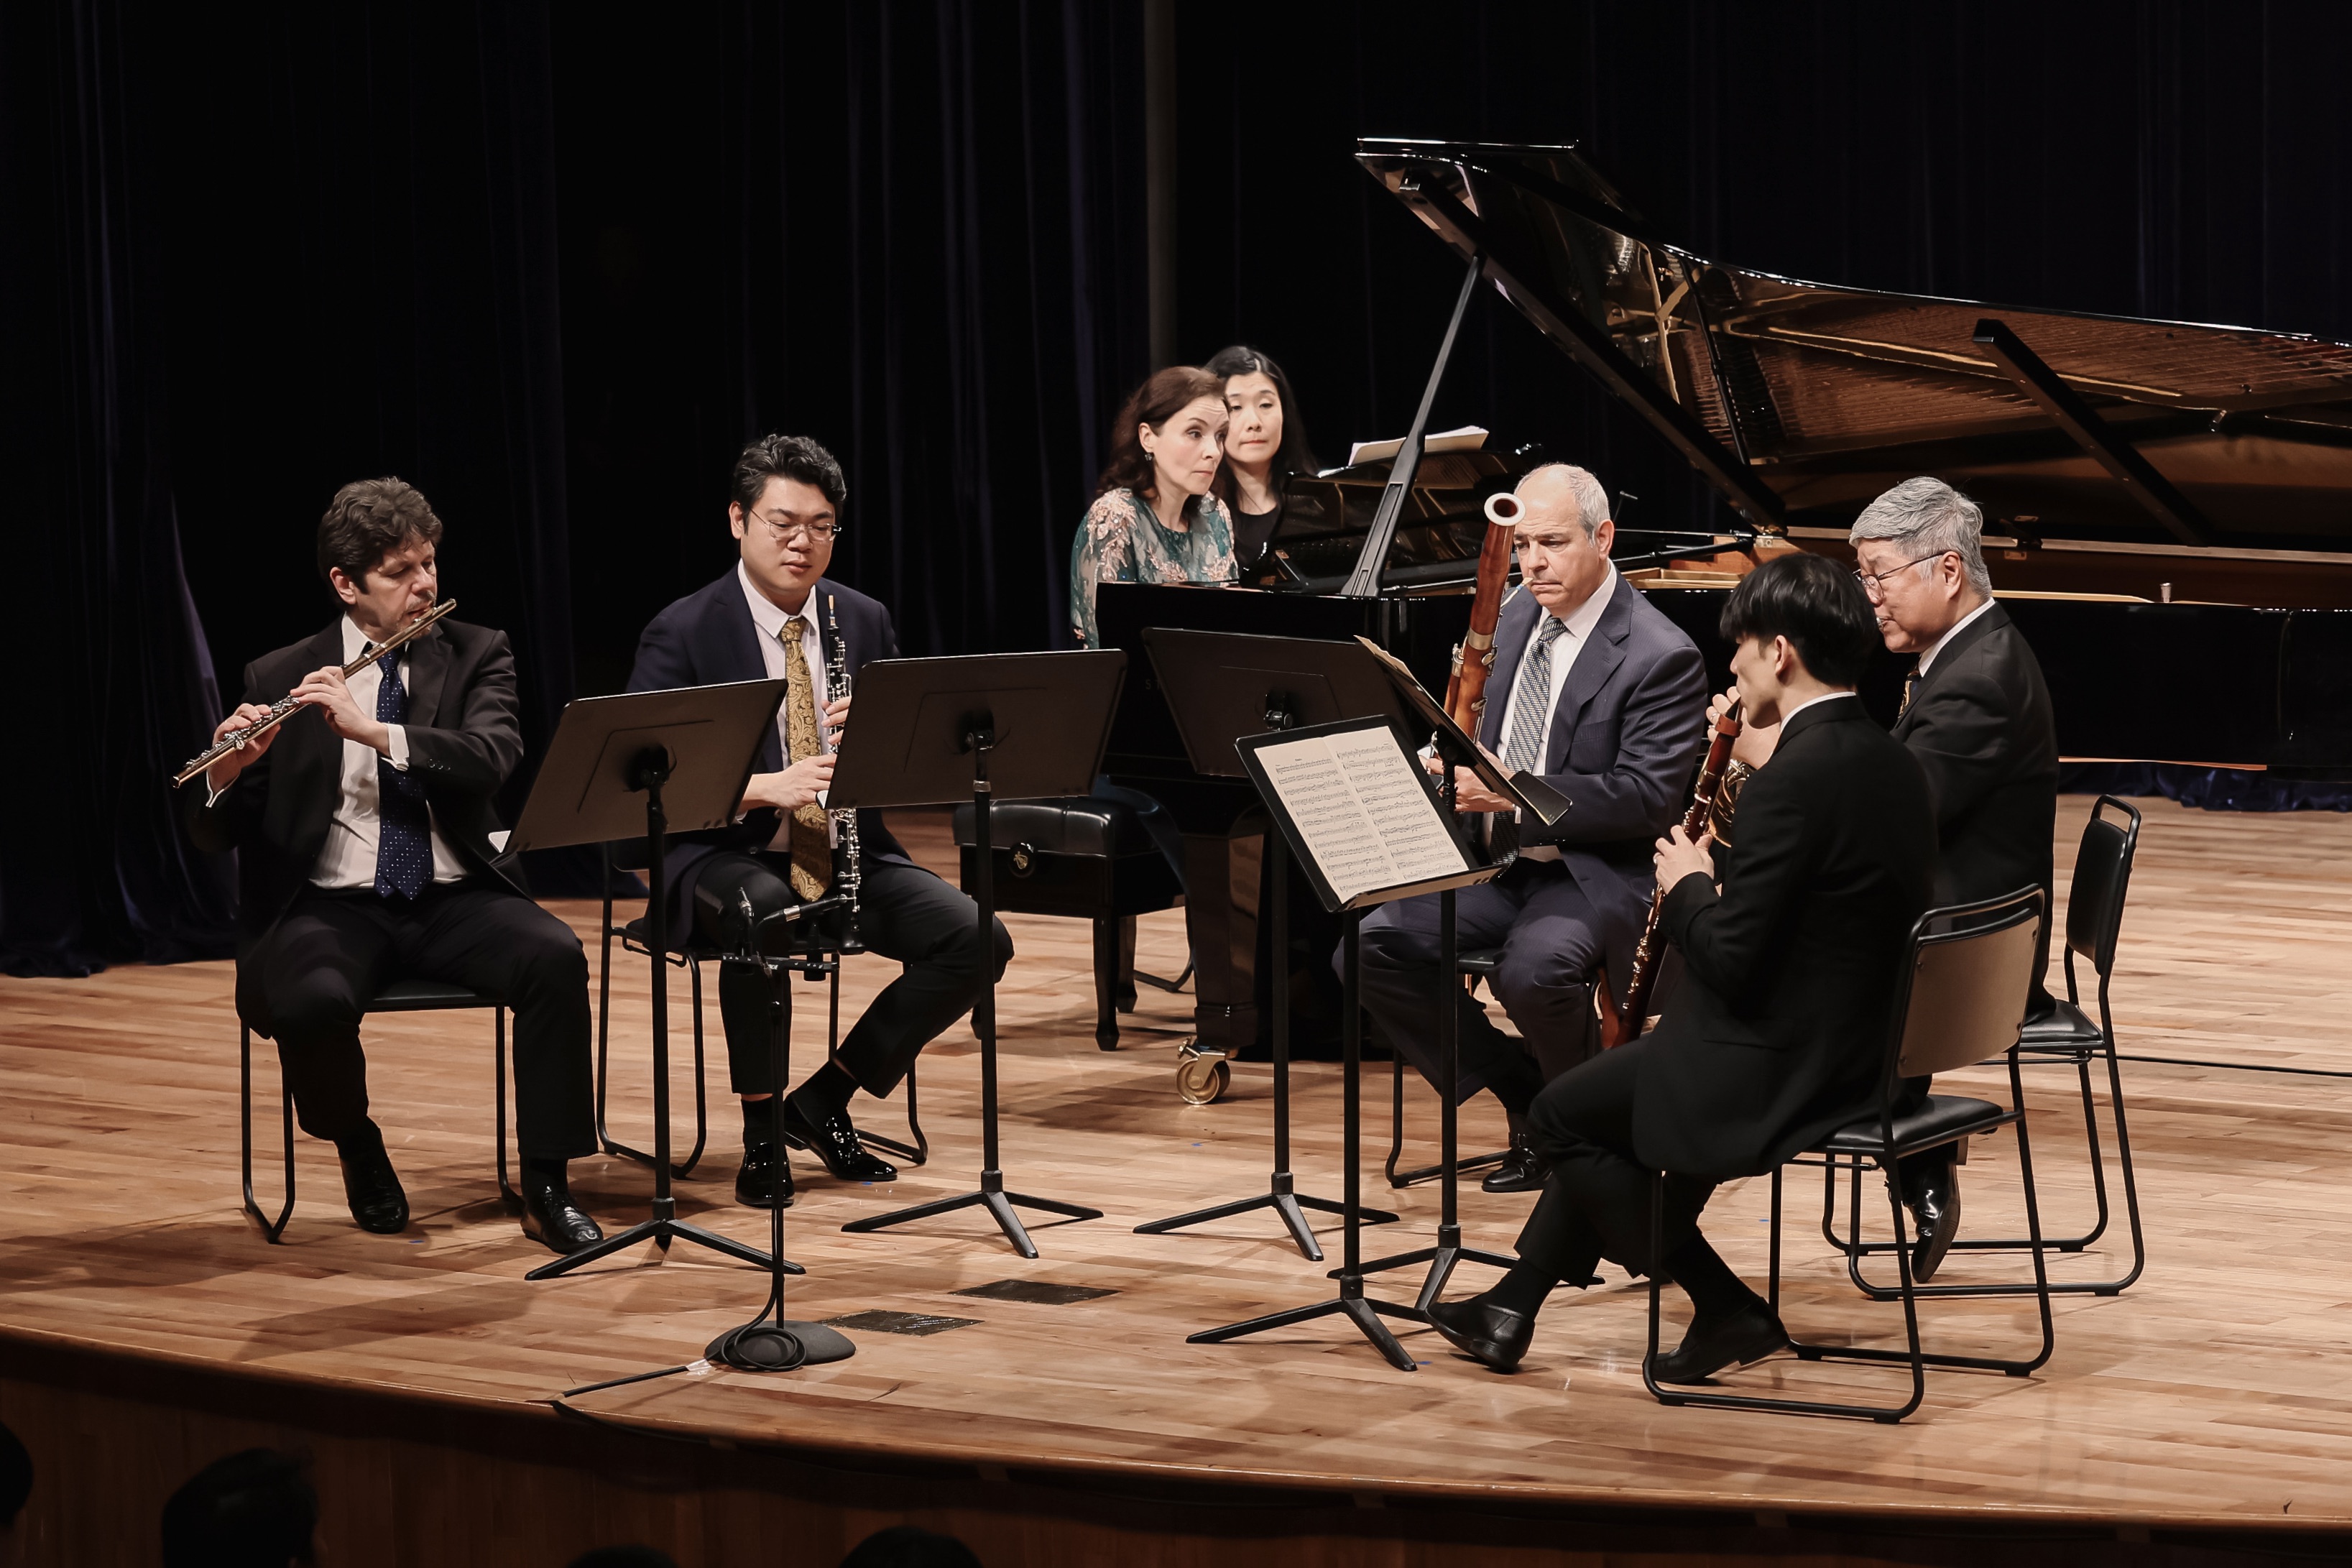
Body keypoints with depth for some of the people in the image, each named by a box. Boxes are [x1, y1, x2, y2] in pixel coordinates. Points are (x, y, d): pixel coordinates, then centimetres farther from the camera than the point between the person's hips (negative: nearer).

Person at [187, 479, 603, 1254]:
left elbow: (494, 759, -14)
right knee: (310, 1001, -34)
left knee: (557, 956, -30)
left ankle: (545, 1188, -19)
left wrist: (375, 732, -26)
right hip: (333, 907, -1)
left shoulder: (477, 655, 6)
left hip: (455, 900, 1)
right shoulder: (278, 680, 5)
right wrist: (227, 774, -21)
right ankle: (358, 1148, -1)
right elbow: (216, 836, 2)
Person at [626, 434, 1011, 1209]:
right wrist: (763, 787, -31)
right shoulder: (683, 634, -7)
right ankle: (760, 1135, -20)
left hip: (847, 855, 5)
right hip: (725, 855, -5)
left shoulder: (864, 622, 8)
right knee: (763, 914, -40)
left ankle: (825, 1099, -2)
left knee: (979, 941, -18)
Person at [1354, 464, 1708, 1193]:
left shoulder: (1661, 656, -12)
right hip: (1498, 860, 7)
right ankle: (1521, 1092, 1)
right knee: (1375, 947, -15)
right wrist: (1458, 768, -3)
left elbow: (1648, 798, -19)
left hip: (1596, 873, -7)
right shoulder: (1515, 617, 12)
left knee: (1534, 970, -37)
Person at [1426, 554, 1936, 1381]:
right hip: (1862, 1052, 10)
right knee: (1602, 1105, 26)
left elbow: (1728, 962, -23)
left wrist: (1689, 884, -5)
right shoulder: (1894, 764, 6)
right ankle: (1516, 1304, 31)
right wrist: (1726, 873, 9)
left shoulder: (1795, 778, -23)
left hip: (1780, 1071, -10)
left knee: (1562, 1114, 9)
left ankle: (1729, 1307, 9)